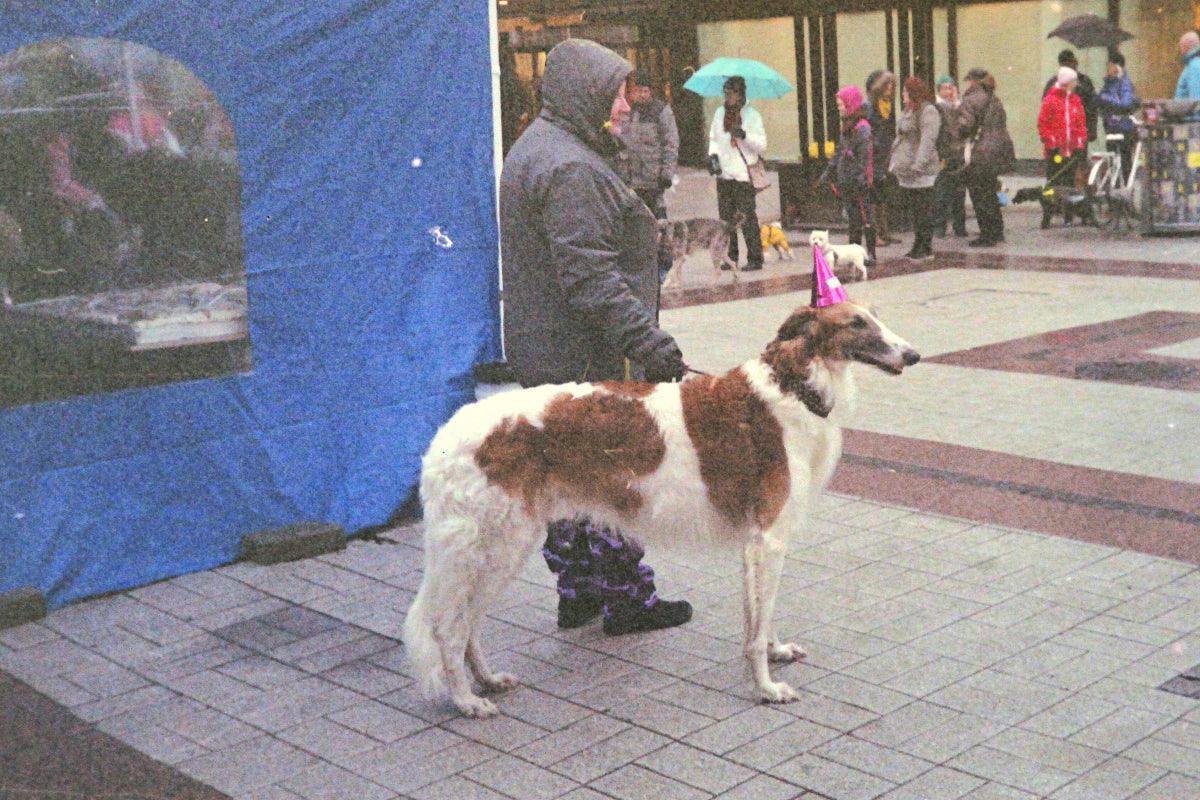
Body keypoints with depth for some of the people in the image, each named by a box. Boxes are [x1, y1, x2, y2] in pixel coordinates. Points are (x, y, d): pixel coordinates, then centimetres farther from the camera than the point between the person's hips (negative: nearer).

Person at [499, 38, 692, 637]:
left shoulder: (534, 150, 17)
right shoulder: (570, 168, -19)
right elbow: (589, 274, -27)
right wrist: (647, 340, -29)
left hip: (541, 355, 11)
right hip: (587, 359, -11)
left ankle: (577, 594, 25)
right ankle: (627, 600, 10)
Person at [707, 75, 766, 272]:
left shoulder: (752, 115, -2)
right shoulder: (720, 113, 13)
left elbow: (762, 145, -6)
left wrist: (744, 135, -21)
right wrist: (713, 154, 3)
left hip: (744, 174, -5)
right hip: (723, 174, 5)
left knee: (748, 218, -6)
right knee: (726, 217, 7)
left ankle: (755, 259, 0)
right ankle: (730, 257, 16)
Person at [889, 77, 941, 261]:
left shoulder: (928, 111, -12)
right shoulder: (908, 111, 18)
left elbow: (928, 140, -21)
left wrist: (918, 164, -26)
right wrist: (894, 163, 19)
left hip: (920, 171, -10)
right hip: (905, 170, 10)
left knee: (923, 210, -4)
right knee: (913, 210, 13)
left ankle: (926, 248, 0)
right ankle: (918, 245, 21)